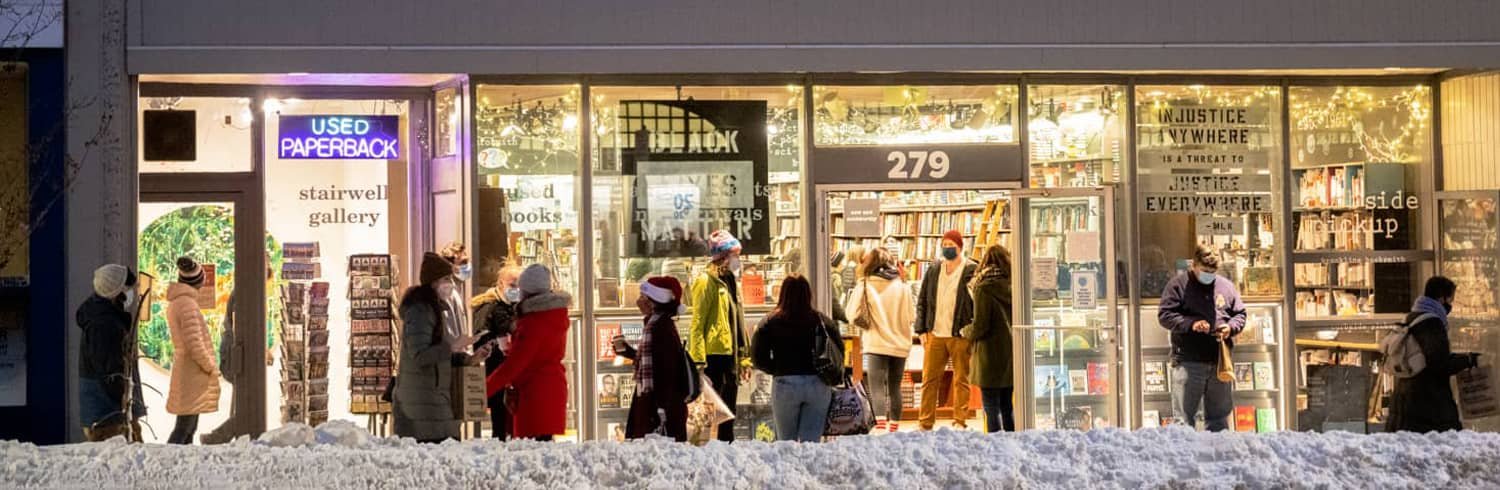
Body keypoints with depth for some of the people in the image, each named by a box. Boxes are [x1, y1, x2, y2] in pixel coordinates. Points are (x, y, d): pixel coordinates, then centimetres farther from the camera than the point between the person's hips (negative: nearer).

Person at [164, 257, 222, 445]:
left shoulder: (174, 303, 12)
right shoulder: (187, 304, -16)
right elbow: (194, 345, -20)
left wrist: (209, 364, 16)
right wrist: (211, 367, -7)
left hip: (184, 370, 9)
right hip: (192, 374, -9)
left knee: (189, 428, 12)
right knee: (183, 429, -9)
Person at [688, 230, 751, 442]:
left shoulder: (730, 281, 17)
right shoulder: (706, 281, -9)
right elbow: (697, 323, -13)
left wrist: (744, 358, 19)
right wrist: (698, 361, -19)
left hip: (730, 355, 9)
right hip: (713, 354, -9)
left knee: (728, 413, 13)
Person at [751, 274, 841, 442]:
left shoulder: (769, 322, -1)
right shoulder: (822, 321, 2)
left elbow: (758, 358, -3)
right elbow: (840, 353, 0)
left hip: (785, 384, -1)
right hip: (818, 384, 1)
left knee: (786, 441, 13)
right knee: (812, 440, 3)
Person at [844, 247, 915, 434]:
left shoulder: (865, 285, -7)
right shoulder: (902, 286, 1)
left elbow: (852, 314, -9)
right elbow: (912, 315, 6)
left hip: (876, 344, -3)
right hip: (900, 344, 3)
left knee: (877, 388, -6)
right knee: (894, 387, 15)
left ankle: (881, 425, -24)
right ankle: (894, 428, 22)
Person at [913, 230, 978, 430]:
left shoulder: (971, 271, -2)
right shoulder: (933, 271, 12)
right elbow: (922, 301, 14)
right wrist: (922, 330, 6)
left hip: (960, 336, -4)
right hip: (935, 335, 4)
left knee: (961, 380, 3)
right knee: (929, 380, 5)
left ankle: (960, 421, 10)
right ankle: (925, 423, 10)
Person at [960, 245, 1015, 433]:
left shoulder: (983, 289, -12)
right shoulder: (1011, 286, 4)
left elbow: (980, 326, -15)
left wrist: (965, 332, 3)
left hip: (991, 357, -6)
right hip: (1010, 354, 6)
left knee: (991, 408, -1)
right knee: (1007, 406, 15)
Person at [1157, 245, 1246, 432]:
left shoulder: (1226, 286, 12)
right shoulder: (1178, 285, -1)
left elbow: (1240, 314, 19)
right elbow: (1165, 316, -6)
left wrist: (1231, 327, -3)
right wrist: (1191, 324, -20)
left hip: (1220, 362, 5)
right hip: (1188, 362, -4)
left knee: (1219, 418, 12)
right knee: (1184, 419, -5)